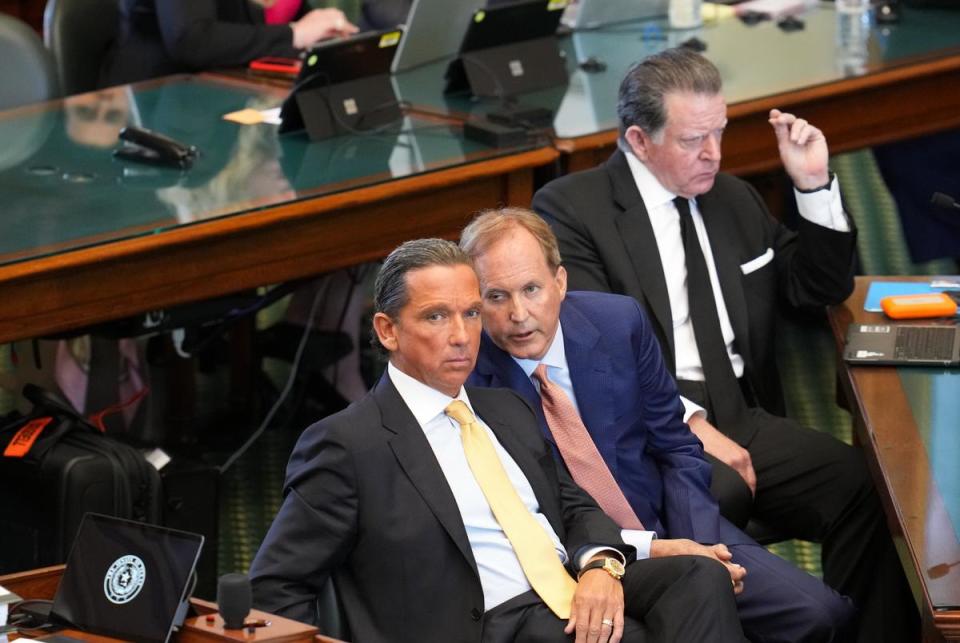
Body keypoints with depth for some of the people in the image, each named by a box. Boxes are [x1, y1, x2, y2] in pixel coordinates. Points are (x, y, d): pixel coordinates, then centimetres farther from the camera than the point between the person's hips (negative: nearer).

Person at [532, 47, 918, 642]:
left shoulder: (734, 199, 21)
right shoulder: (569, 208, 0)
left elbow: (823, 289, 27)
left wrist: (816, 185, 11)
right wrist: (690, 423, -19)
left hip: (743, 414, 6)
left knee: (864, 483, -23)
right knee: (718, 491, -38)